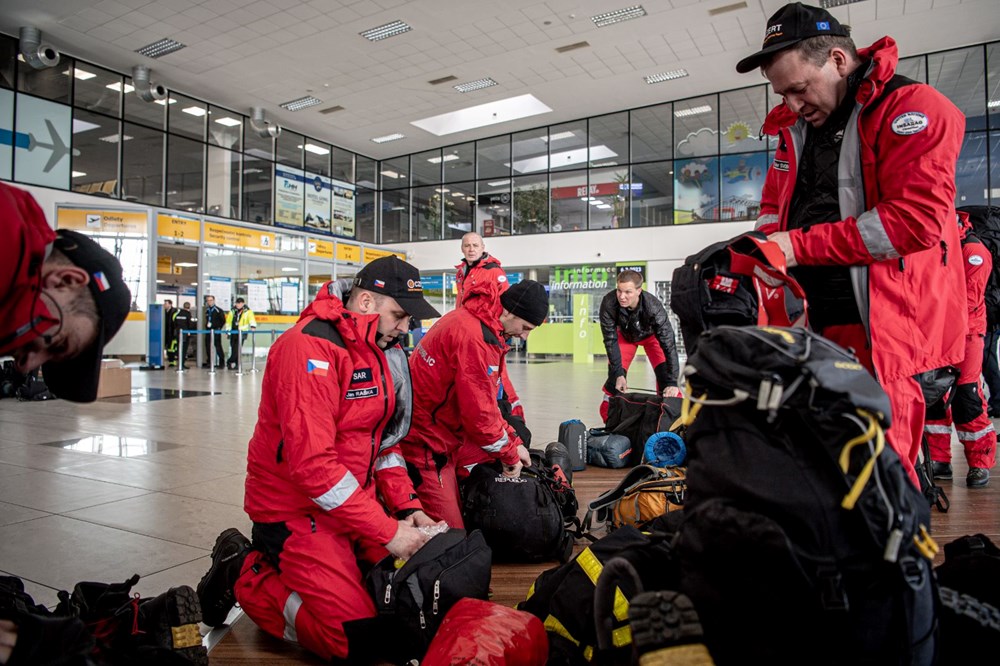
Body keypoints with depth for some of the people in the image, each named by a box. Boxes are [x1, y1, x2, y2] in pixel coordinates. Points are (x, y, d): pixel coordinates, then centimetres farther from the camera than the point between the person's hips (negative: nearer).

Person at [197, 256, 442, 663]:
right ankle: (245, 577, 8)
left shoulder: (381, 350, 7)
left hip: (356, 500, 9)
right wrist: (386, 531, -23)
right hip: (296, 510, -9)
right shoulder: (311, 347, -22)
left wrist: (407, 507, -1)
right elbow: (313, 464, -27)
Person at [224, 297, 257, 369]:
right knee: (233, 348, 7)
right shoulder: (232, 311, 10)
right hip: (233, 332, 4)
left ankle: (230, 361, 0)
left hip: (242, 332, -4)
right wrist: (228, 331, 14)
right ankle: (236, 364, 16)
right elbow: (228, 321, 17)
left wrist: (253, 326, -35)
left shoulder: (247, 311, -3)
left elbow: (251, 319, -18)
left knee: (238, 349, -11)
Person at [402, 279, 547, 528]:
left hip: (443, 437, 10)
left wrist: (512, 442, 9)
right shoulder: (473, 336, -27)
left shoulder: (478, 323, 7)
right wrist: (510, 453, -9)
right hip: (425, 444, -10)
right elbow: (478, 411, -24)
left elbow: (486, 399, 14)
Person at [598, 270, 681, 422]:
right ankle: (608, 417, 13)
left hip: (652, 335, -1)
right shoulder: (608, 303, -36)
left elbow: (668, 344, -38)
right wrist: (618, 374, -29)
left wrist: (672, 383, -43)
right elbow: (610, 340, -26)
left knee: (664, 374, -17)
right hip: (625, 335, 2)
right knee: (614, 373, -5)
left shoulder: (654, 307, -41)